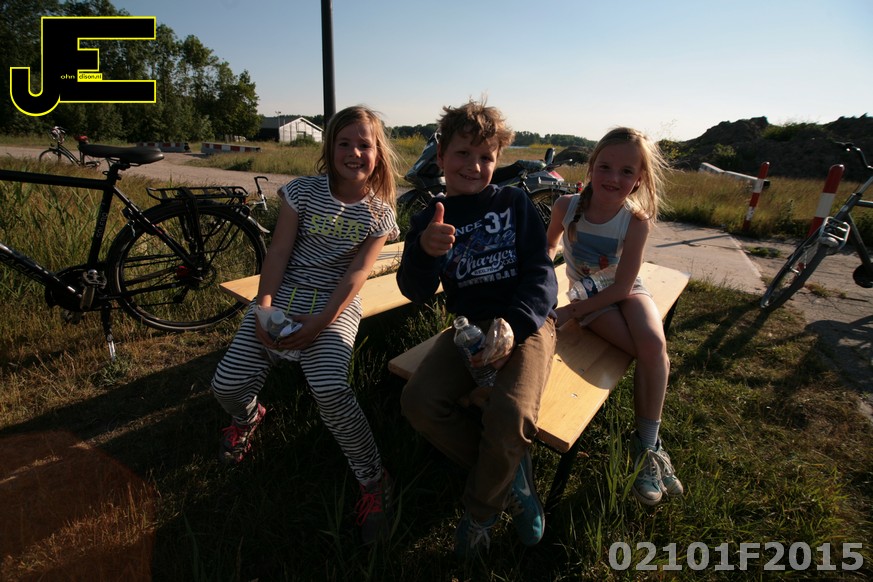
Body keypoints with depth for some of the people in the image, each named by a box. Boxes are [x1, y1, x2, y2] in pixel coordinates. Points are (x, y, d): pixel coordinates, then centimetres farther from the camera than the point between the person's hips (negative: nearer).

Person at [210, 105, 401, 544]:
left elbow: (356, 273, -7)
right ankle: (247, 417, 31)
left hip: (335, 306, -2)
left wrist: (322, 321, -19)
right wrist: (263, 306, -14)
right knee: (227, 386, -11)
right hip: (282, 295, 3)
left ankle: (373, 480, -4)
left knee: (331, 393, -28)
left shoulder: (379, 213, 2)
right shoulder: (303, 191, 3)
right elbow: (278, 251, -1)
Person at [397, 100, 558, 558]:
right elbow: (417, 293, 1)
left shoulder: (514, 202, 3)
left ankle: (480, 510, 3)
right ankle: (512, 474, 0)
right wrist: (425, 251, -22)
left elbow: (540, 271, -5)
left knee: (509, 413, -30)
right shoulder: (428, 219, 9)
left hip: (525, 324, -2)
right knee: (419, 401, -23)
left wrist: (512, 325, -23)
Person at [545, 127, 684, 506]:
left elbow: (622, 287, -19)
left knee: (654, 343, -30)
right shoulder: (567, 206, -17)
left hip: (625, 291, 1)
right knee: (649, 353, -25)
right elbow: (550, 246, 7)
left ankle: (646, 444, -11)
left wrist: (570, 311, -23)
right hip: (588, 295, -1)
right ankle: (649, 444, -6)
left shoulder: (636, 220, -19)